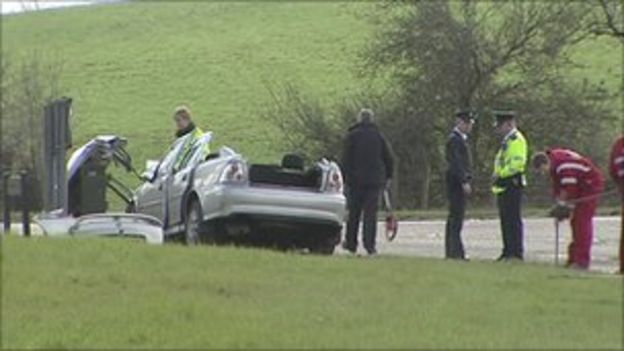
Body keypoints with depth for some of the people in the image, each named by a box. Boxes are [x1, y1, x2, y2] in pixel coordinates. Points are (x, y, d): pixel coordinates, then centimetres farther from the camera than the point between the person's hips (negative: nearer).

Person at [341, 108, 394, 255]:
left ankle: (351, 243, 11)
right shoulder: (379, 136, 6)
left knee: (354, 212, 7)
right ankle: (370, 245, -9)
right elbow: (389, 159, 7)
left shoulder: (352, 136, 0)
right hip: (375, 180, 1)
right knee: (371, 213, -1)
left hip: (355, 179, -1)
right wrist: (388, 177, 16)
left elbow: (346, 159, -5)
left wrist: (346, 177, -2)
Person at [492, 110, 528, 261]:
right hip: (503, 186, 11)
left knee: (513, 220, -10)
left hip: (512, 185, -11)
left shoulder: (516, 140, -11)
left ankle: (517, 253, -9)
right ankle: (508, 251, 17)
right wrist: (497, 175, 10)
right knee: (505, 221, 12)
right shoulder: (507, 141, 21)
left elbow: (518, 162, -22)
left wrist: (501, 175, -18)